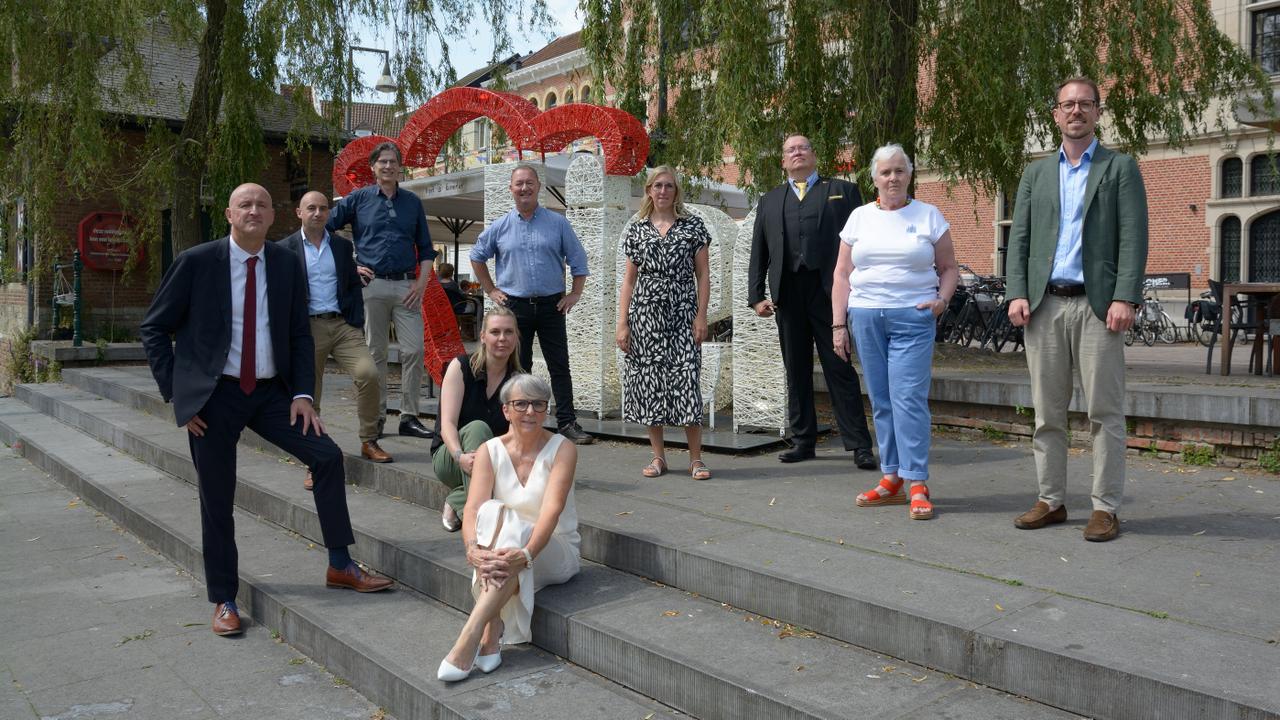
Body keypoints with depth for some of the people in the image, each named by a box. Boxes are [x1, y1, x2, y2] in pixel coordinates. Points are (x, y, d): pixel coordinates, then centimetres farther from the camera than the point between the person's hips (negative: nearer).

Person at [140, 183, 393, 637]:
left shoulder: (287, 265, 1)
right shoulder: (196, 262, -7)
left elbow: (300, 335, 7)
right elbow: (153, 329, -1)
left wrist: (302, 394, -5)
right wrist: (176, 394, -7)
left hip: (271, 392, 3)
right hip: (213, 396, -3)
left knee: (327, 455, -8)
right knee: (217, 501, 3)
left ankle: (340, 566, 6)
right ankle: (224, 601, 20)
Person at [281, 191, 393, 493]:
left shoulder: (342, 245, 12)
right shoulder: (285, 249, 4)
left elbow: (354, 286, 12)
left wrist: (357, 325, 3)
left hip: (343, 324, 2)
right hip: (308, 328, -1)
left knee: (368, 373, -18)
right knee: (308, 396, 2)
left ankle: (369, 442, -1)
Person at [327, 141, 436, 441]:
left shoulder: (413, 202, 14)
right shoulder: (358, 199, 7)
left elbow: (425, 248, 16)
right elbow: (324, 229, 8)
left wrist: (422, 282, 1)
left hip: (406, 286, 2)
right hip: (372, 284, -2)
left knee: (414, 351, -5)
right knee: (375, 353, 3)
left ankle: (409, 417, 3)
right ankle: (376, 417, 11)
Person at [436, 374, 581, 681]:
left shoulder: (562, 449, -8)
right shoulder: (490, 451, -2)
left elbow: (552, 509, -23)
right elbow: (472, 511, -16)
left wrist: (525, 554, -40)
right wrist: (474, 549, -38)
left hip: (555, 552, -2)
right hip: (508, 547, 2)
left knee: (512, 530, -35)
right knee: (493, 512, -32)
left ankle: (470, 637, -40)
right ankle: (491, 636, -37)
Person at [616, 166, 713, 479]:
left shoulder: (693, 225, 5)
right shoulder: (636, 228, 9)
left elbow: (702, 274, 3)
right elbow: (629, 278, 9)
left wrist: (701, 316, -5)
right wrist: (622, 323, 3)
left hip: (681, 312, -2)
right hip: (645, 312, 2)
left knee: (686, 379, -7)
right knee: (649, 381, 3)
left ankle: (696, 459, 1)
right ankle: (658, 456, 14)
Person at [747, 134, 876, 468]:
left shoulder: (842, 190, 11)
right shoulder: (769, 201, 19)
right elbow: (758, 252, 15)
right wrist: (756, 296, 5)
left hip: (829, 290, -3)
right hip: (788, 293, 3)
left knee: (840, 369, -3)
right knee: (796, 371, 8)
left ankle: (859, 445, 1)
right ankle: (803, 441, 17)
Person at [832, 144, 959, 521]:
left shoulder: (929, 216, 6)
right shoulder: (859, 217, 11)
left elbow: (949, 268, 9)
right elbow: (842, 274, 11)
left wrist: (942, 299, -10)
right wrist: (838, 323, 4)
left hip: (912, 318, -3)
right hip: (866, 317, 3)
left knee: (909, 398, -11)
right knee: (881, 401, 6)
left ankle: (918, 485, -5)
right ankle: (892, 479, 15)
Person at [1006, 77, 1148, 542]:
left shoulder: (1120, 168, 7)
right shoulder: (1036, 173, 17)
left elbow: (1133, 238, -2)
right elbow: (1019, 238, 10)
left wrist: (1125, 298, -13)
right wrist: (1017, 294, -3)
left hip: (1096, 305, -3)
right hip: (1044, 305, 3)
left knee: (1104, 412, -2)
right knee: (1047, 412, 6)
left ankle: (1105, 507, 5)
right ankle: (1051, 500, 15)